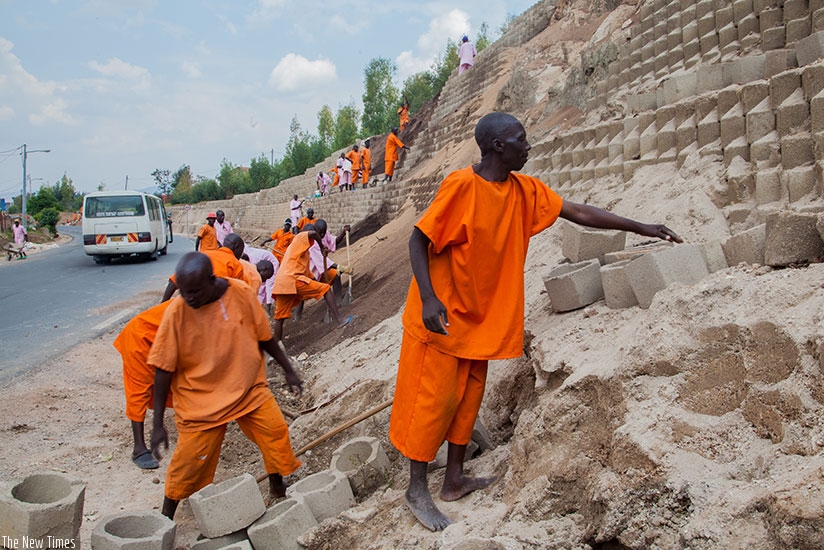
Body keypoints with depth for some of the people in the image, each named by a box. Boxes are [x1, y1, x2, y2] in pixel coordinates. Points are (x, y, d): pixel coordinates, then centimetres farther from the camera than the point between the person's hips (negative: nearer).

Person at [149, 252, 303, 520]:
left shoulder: (240, 293, -14)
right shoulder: (177, 312, -19)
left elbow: (264, 336, 1)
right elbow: (164, 369, -12)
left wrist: (288, 370, 8)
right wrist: (158, 424, -11)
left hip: (250, 388, 2)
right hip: (200, 400, -2)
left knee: (276, 431, -5)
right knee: (188, 461, 2)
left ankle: (278, 489, 21)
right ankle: (165, 518, 26)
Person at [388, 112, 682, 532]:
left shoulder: (524, 190, 2)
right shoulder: (462, 185, -19)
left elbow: (577, 212, 6)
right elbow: (419, 239, -16)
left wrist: (641, 228, 8)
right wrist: (428, 299, -28)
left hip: (481, 315, 7)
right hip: (442, 314, -7)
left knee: (469, 394, 13)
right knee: (435, 398, -1)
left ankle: (455, 480, 27)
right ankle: (417, 489, 14)